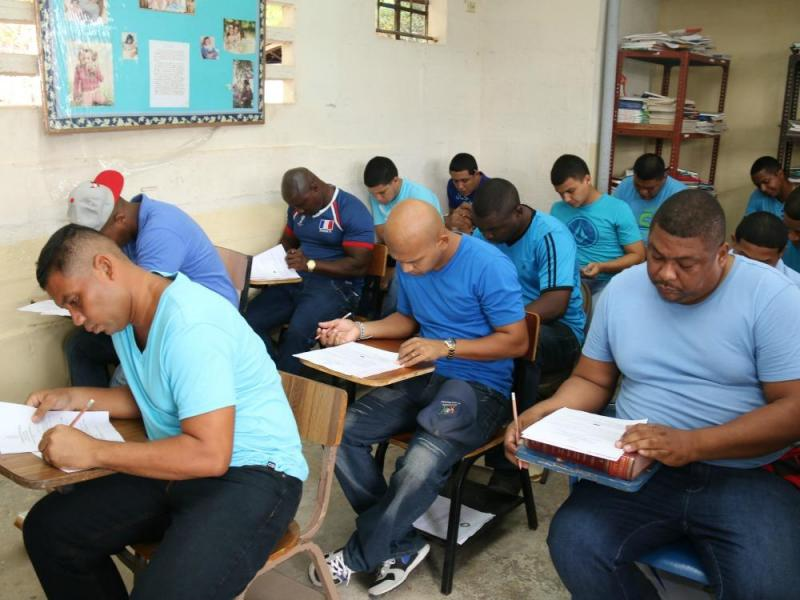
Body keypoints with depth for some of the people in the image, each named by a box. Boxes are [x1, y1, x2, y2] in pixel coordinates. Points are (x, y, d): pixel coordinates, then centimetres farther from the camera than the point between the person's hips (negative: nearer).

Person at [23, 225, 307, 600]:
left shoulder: (190, 325, -24)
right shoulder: (128, 315, 6)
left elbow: (210, 455, -28)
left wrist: (93, 452, -22)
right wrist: (75, 398, 10)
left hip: (252, 473, -9)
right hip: (179, 467, 9)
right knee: (47, 527, 4)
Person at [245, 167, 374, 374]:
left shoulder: (352, 211, -11)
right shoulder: (298, 208, 10)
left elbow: (359, 265, -15)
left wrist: (310, 264, -21)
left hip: (337, 286, -6)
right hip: (294, 281, 7)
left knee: (297, 332, -34)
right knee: (249, 321, -19)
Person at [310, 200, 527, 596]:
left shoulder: (488, 266, -18)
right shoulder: (409, 264, 3)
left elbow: (516, 342, -14)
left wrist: (446, 347, -23)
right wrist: (361, 330, -1)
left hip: (480, 387, -7)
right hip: (423, 376, 7)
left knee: (420, 466, -32)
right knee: (342, 434, -13)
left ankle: (359, 555, -3)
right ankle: (402, 546, -4)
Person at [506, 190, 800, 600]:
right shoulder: (621, 289, 5)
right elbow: (592, 381, 11)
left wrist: (693, 444, -25)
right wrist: (542, 416, -10)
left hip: (746, 477, -2)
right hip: (640, 468, 3)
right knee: (572, 545, -22)